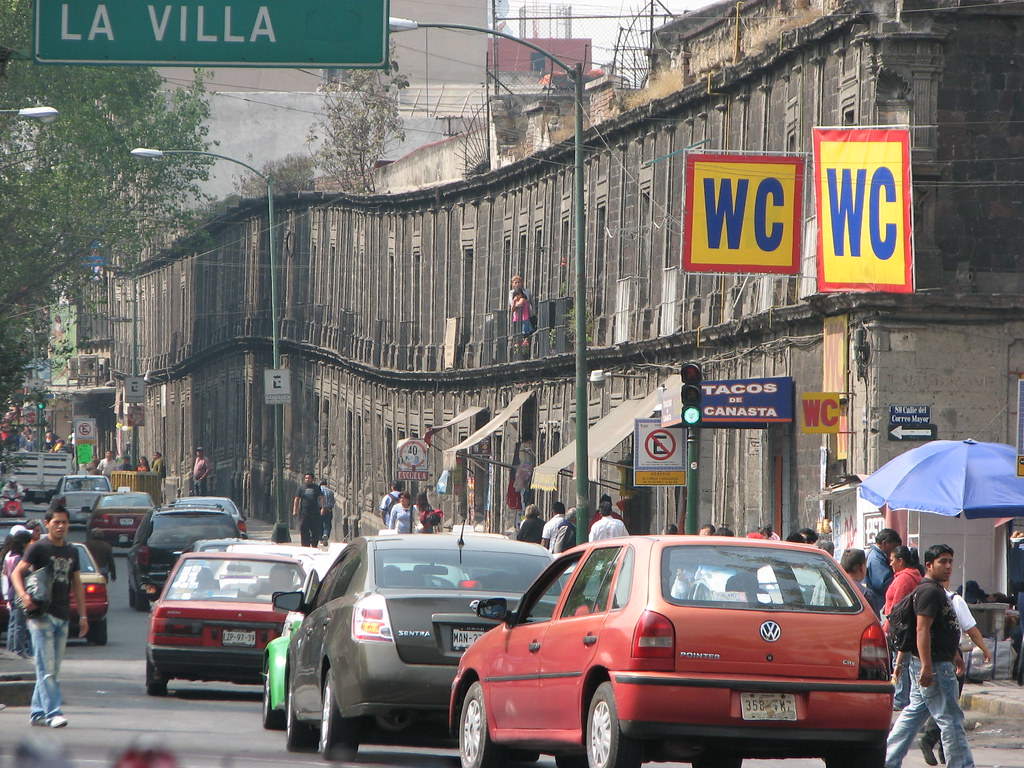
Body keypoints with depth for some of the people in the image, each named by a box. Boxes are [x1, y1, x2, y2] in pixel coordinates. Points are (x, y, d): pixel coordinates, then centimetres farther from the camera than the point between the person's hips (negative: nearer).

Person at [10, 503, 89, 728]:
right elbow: (17, 572, -8)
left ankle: (38, 713, 14)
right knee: (47, 668, -10)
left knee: (52, 668, 8)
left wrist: (83, 615, 16)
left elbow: (76, 584, 20)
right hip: (42, 615, -6)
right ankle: (53, 712, -15)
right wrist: (23, 596, -26)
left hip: (62, 617, 6)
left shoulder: (72, 551, 15)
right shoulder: (39, 548, -3)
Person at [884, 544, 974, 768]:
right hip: (935, 666, -11)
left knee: (913, 714, 15)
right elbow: (922, 629, -23)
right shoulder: (929, 591, -16)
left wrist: (954, 656, 34)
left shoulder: (937, 590, 18)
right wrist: (927, 666, -28)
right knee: (950, 720, -5)